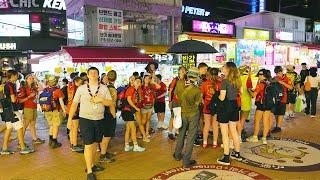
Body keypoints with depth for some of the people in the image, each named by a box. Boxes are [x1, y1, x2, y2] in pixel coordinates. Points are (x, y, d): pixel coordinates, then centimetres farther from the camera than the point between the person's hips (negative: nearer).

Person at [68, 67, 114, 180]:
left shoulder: (104, 88, 4)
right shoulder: (81, 88, 0)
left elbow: (110, 103, 1)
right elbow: (74, 104, 3)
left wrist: (101, 99, -16)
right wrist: (70, 119, 0)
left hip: (99, 119, 3)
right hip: (85, 119, -3)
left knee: (95, 144, 13)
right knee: (88, 145, -5)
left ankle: (91, 165, 31)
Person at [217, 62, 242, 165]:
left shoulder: (225, 80, -17)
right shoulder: (237, 80, 5)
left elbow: (222, 97, -20)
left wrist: (218, 96, 1)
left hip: (225, 107, -7)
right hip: (234, 106, 7)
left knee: (225, 134, 2)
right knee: (234, 131, 19)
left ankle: (226, 158, 8)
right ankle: (237, 154, 30)